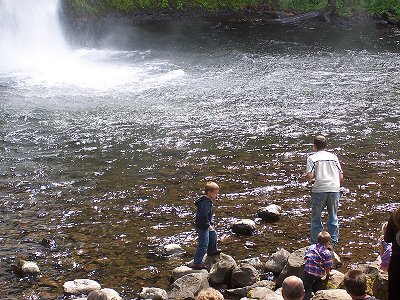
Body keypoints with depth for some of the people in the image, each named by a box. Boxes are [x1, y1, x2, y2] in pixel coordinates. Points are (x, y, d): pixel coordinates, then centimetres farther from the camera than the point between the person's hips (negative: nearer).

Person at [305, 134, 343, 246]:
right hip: (334, 189, 3)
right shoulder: (333, 156, 11)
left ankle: (315, 243, 12)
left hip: (319, 190, -3)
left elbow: (309, 176, -11)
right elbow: (341, 177, 9)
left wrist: (311, 181, 10)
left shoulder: (312, 158, 1)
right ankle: (333, 242, 20)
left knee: (316, 218, 10)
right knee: (333, 217, 16)